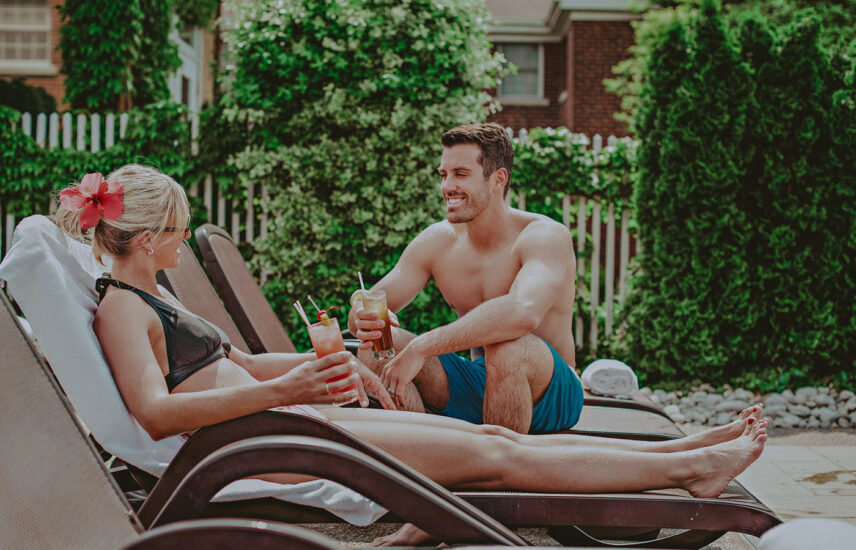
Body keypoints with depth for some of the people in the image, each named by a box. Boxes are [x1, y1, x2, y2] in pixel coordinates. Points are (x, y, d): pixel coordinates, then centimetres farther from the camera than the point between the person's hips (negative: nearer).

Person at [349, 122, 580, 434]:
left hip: (551, 394, -5)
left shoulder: (547, 236, -17)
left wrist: (421, 347, -38)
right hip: (476, 389, 5)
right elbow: (365, 307, -3)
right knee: (378, 344, -14)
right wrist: (362, 318, -29)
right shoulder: (437, 241, 0)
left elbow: (524, 312, -38)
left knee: (508, 346, -37)